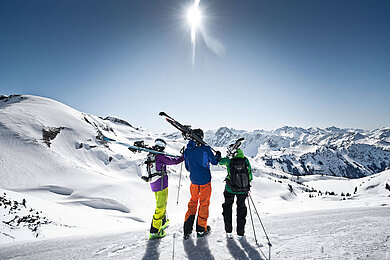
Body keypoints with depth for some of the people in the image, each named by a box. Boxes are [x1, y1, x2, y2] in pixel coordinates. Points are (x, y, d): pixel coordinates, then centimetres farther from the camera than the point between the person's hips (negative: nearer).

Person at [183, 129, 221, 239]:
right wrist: (218, 155, 19)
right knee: (204, 203, 12)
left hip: (194, 181, 3)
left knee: (192, 202, 18)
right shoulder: (205, 149, -14)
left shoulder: (187, 151, -4)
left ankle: (187, 229, 19)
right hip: (205, 181, -3)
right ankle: (201, 229, 23)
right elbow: (214, 162, -1)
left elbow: (187, 168, 5)